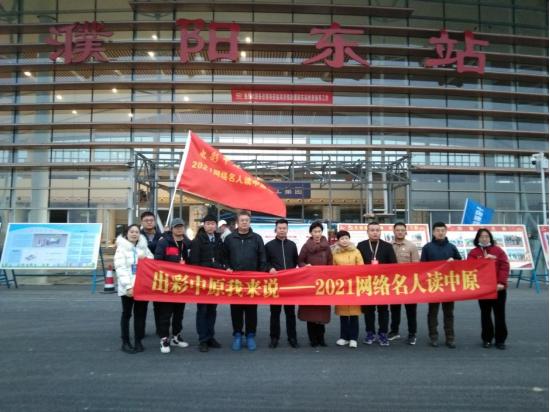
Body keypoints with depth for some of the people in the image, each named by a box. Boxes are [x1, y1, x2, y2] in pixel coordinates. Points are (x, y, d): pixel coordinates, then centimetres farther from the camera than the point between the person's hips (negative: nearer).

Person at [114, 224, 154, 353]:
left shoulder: (144, 247, 12)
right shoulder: (121, 248, -2)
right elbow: (121, 269, -12)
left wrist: (146, 259, -7)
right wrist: (128, 286, -20)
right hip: (127, 288, -4)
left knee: (141, 314, 8)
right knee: (126, 314, 6)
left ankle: (138, 341, 17)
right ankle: (125, 343, 14)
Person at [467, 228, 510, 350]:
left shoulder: (498, 250, 4)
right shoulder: (474, 253, 3)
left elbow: (504, 267, -3)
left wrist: (501, 282, -13)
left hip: (498, 287, 0)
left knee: (500, 314, 4)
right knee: (485, 314, 8)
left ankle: (500, 340, 14)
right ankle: (487, 339, 17)